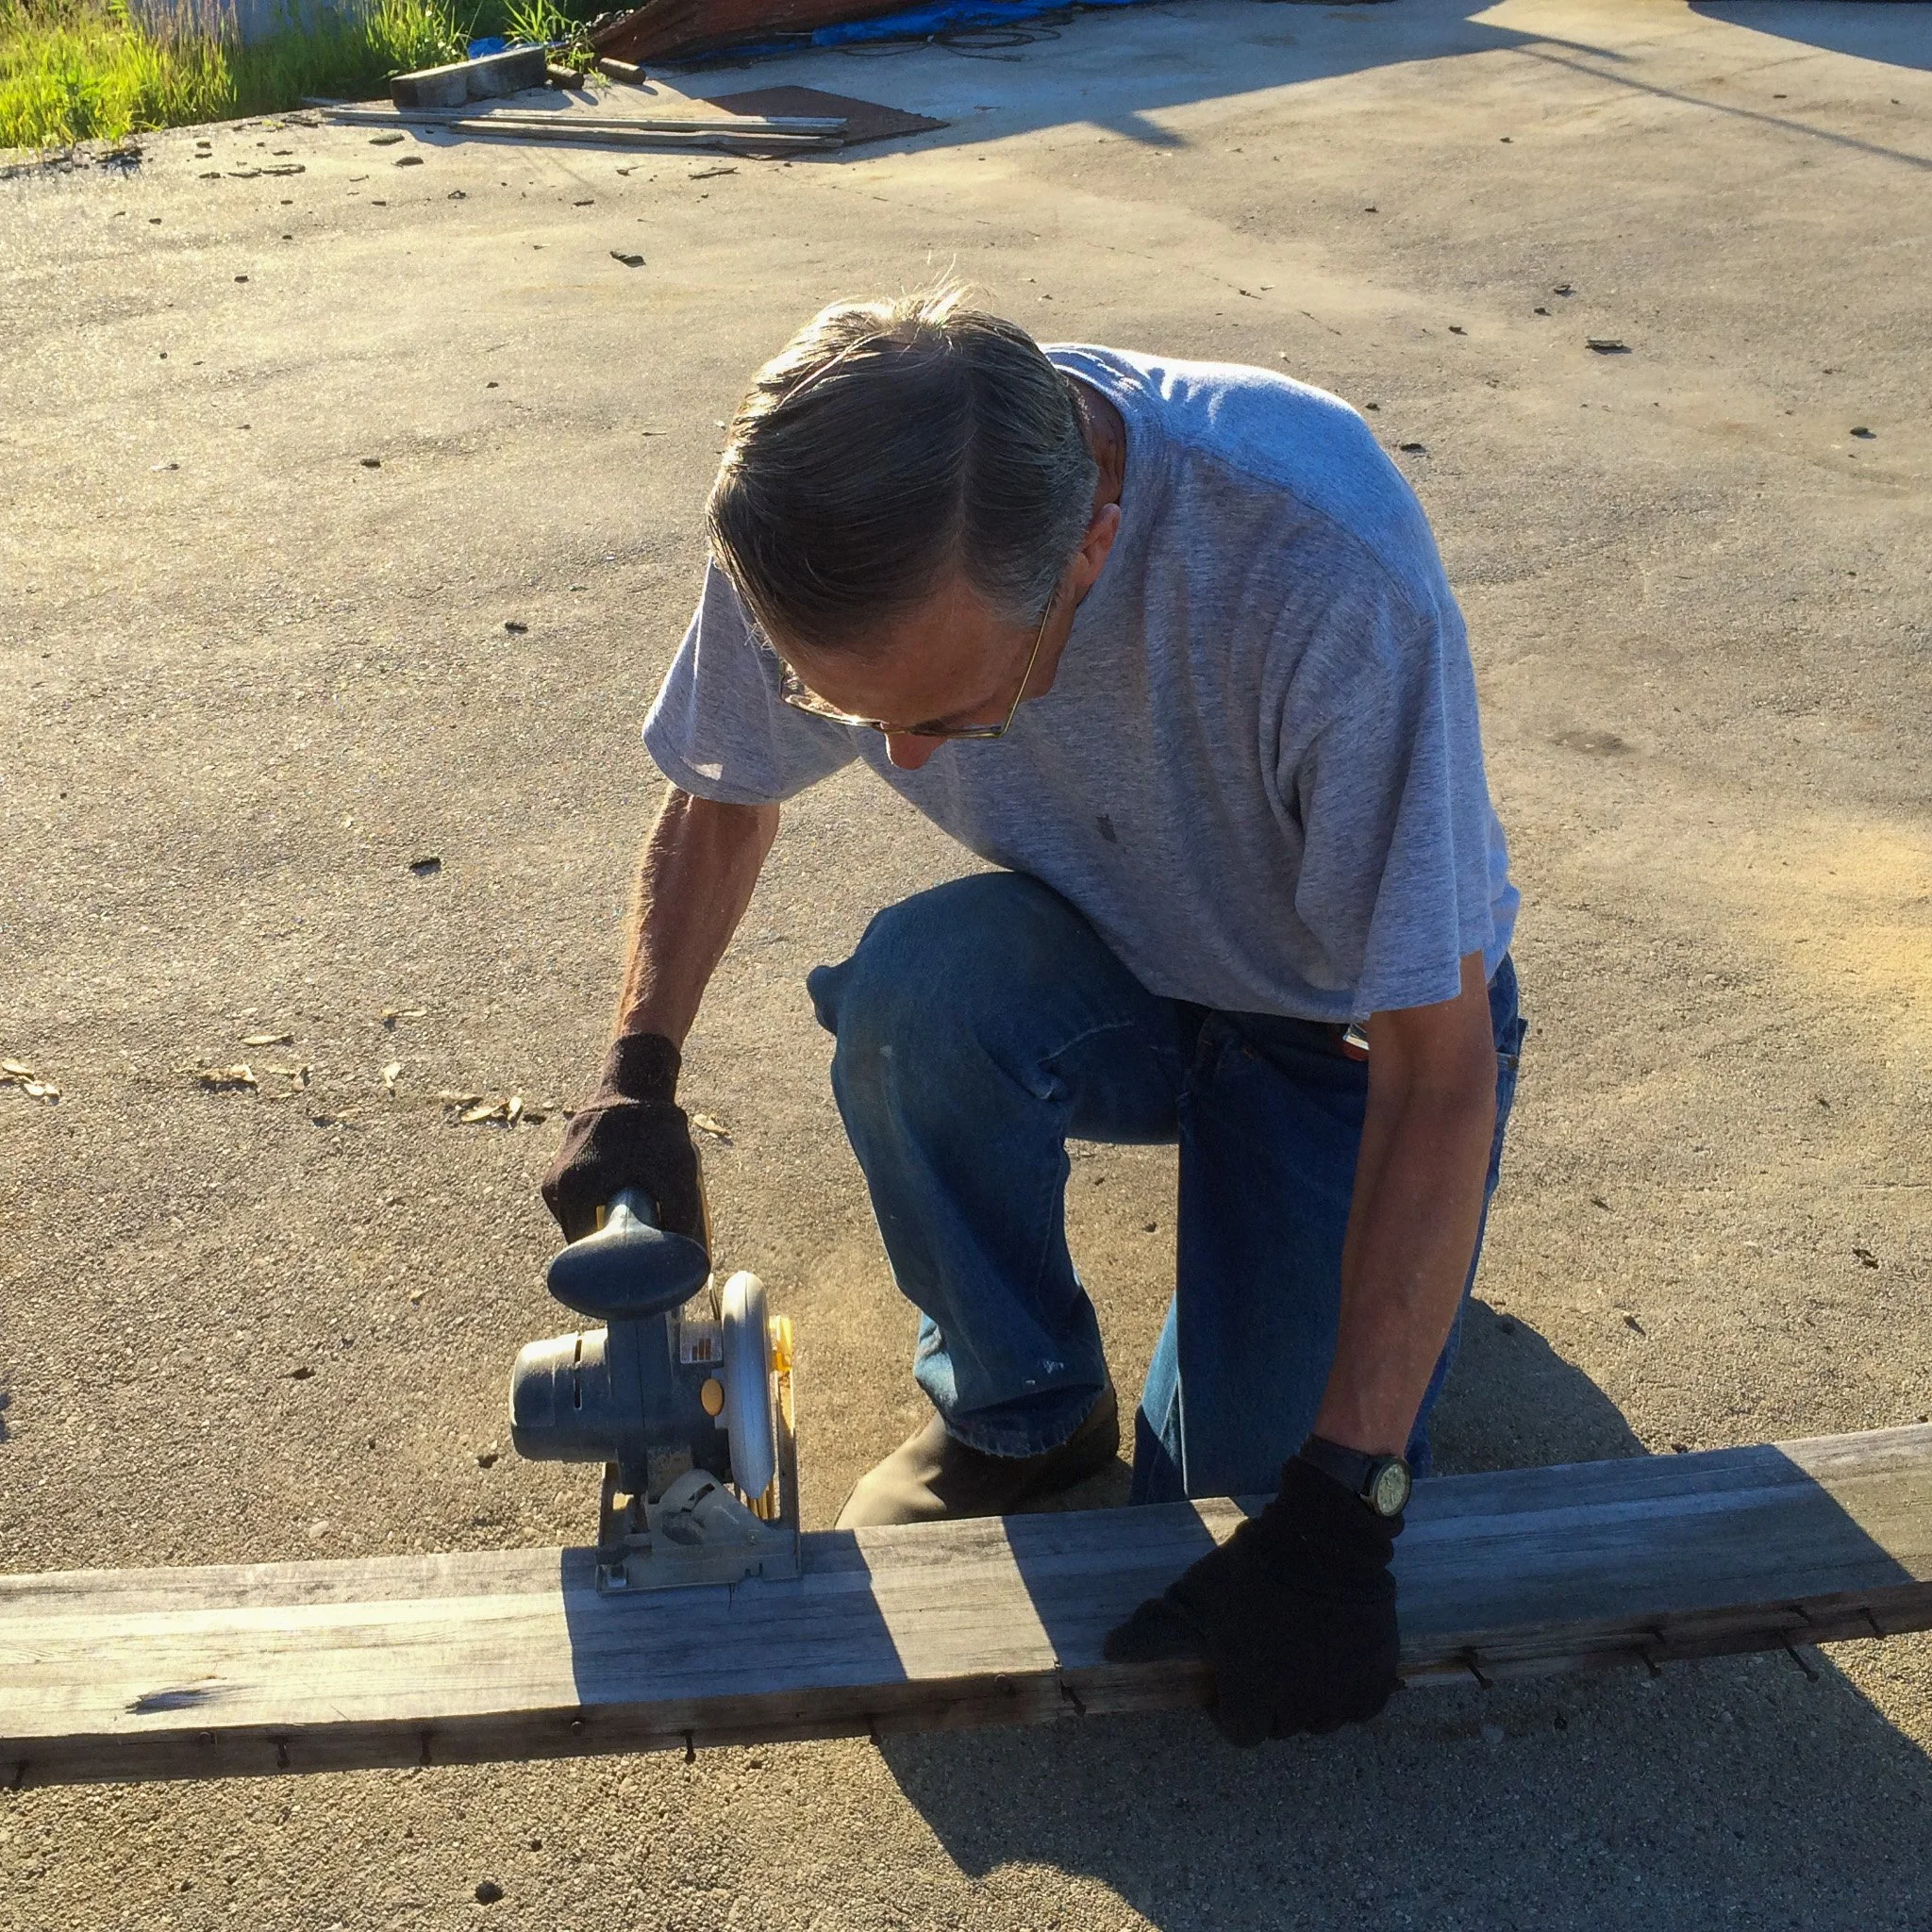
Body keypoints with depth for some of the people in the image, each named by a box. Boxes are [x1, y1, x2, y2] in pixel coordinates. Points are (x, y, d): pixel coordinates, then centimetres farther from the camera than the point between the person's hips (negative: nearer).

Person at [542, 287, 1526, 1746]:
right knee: (916, 986, -31)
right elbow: (723, 795, -1)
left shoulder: (1327, 561, -39)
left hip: (1361, 1011, -3)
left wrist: (1337, 1505, -33)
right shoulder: (832, 528, -24)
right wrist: (639, 1078, -17)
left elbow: (1439, 1064, -33)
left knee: (1252, 1465, -17)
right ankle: (1020, 1411, -3)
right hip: (1114, 970, 3)